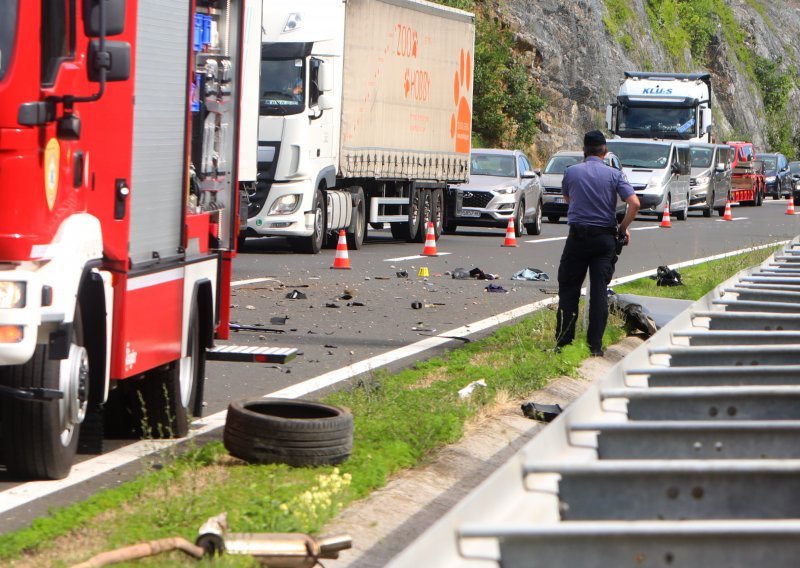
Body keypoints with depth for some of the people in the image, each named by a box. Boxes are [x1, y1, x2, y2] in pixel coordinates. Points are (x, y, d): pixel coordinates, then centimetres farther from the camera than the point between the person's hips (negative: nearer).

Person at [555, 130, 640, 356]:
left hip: (578, 236, 0)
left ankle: (564, 342, 5)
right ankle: (595, 345, 0)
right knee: (599, 291, 3)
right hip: (605, 238, 0)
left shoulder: (571, 172, 2)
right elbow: (634, 204, -10)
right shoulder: (614, 174, -1)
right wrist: (623, 228, 3)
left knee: (568, 289, 7)